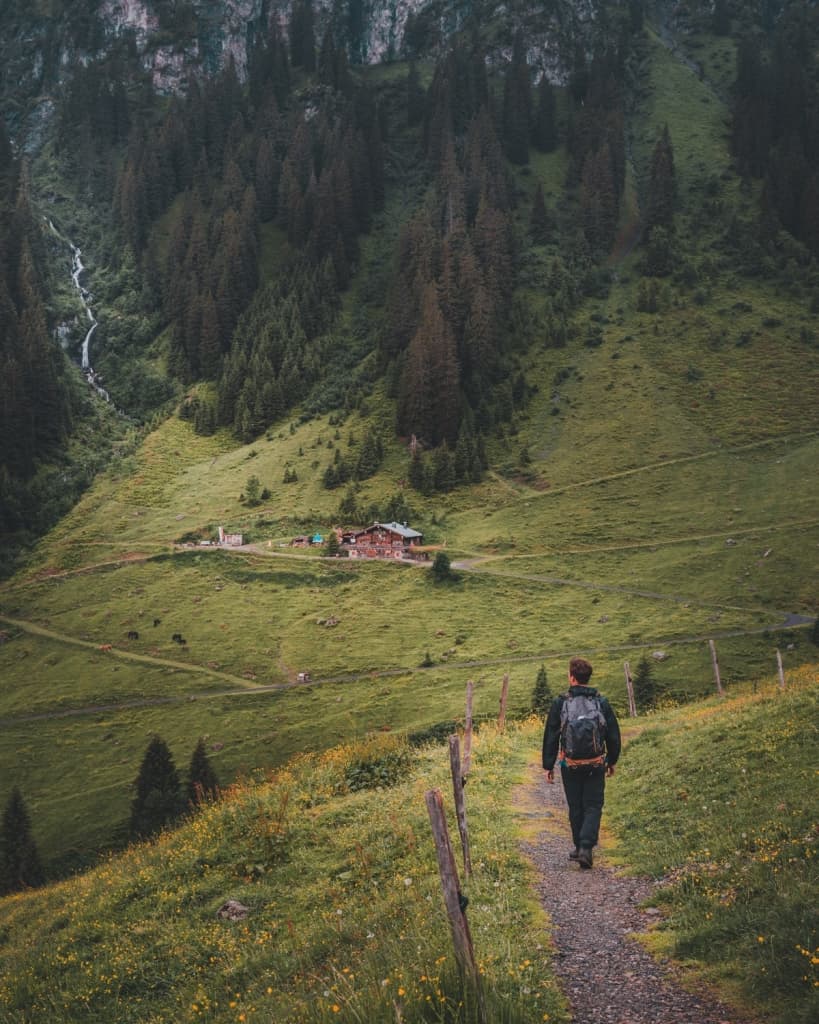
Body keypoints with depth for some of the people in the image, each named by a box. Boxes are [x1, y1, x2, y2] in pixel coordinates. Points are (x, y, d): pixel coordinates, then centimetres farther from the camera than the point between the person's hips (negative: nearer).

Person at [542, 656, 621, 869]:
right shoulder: (602, 703, -1)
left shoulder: (560, 703, -7)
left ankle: (580, 847, 22)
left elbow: (550, 737, -3)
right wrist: (612, 761, 19)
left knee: (576, 808, 14)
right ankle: (586, 847, -10)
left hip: (570, 765, 0)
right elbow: (614, 735, 6)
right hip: (596, 764, 1)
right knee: (593, 806, 5)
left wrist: (548, 766, 5)